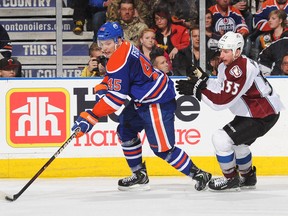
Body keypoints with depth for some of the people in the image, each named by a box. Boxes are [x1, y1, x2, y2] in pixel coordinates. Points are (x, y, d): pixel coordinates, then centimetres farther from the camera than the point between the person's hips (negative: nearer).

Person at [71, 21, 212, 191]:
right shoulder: (125, 48, 7)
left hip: (158, 103, -11)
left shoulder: (119, 60, -23)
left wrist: (90, 117, -23)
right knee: (125, 130, 17)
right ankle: (140, 176, 24)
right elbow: (114, 75, 27)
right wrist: (104, 85, 7)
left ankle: (198, 174, 2)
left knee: (162, 148, -8)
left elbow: (116, 97, -25)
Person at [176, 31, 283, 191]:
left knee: (221, 139, -15)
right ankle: (248, 177, 46)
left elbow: (223, 101, -29)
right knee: (237, 142, 29)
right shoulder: (226, 66, 5)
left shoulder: (242, 69, -27)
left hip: (264, 116, -11)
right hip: (252, 112, 11)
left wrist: (197, 91, -25)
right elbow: (221, 90, 6)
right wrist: (204, 80, -8)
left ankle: (231, 180, 0)